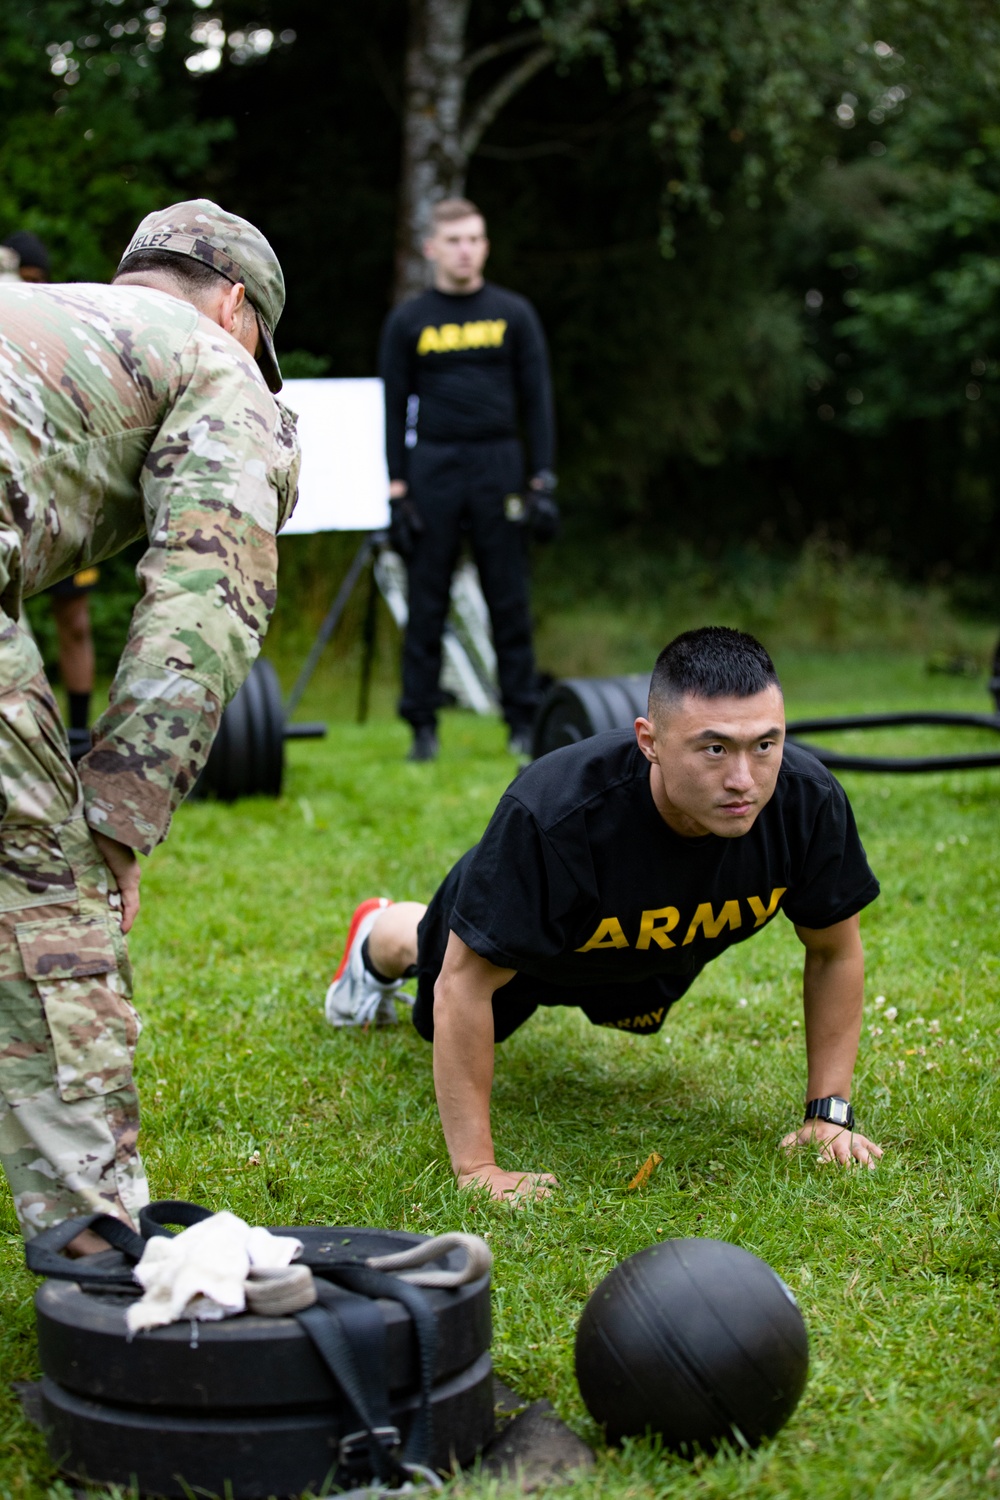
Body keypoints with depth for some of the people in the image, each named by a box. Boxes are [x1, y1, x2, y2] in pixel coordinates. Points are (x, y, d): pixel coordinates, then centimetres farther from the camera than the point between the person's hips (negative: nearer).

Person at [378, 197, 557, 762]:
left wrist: (543, 478, -1)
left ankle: (524, 721, 9)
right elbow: (396, 407, 6)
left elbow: (538, 397, 6)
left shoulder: (513, 313, 6)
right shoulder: (408, 321, 5)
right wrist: (398, 489, -1)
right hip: (433, 469, 0)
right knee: (427, 603, 1)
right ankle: (423, 726, 7)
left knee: (509, 599, 2)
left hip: (498, 466, 0)